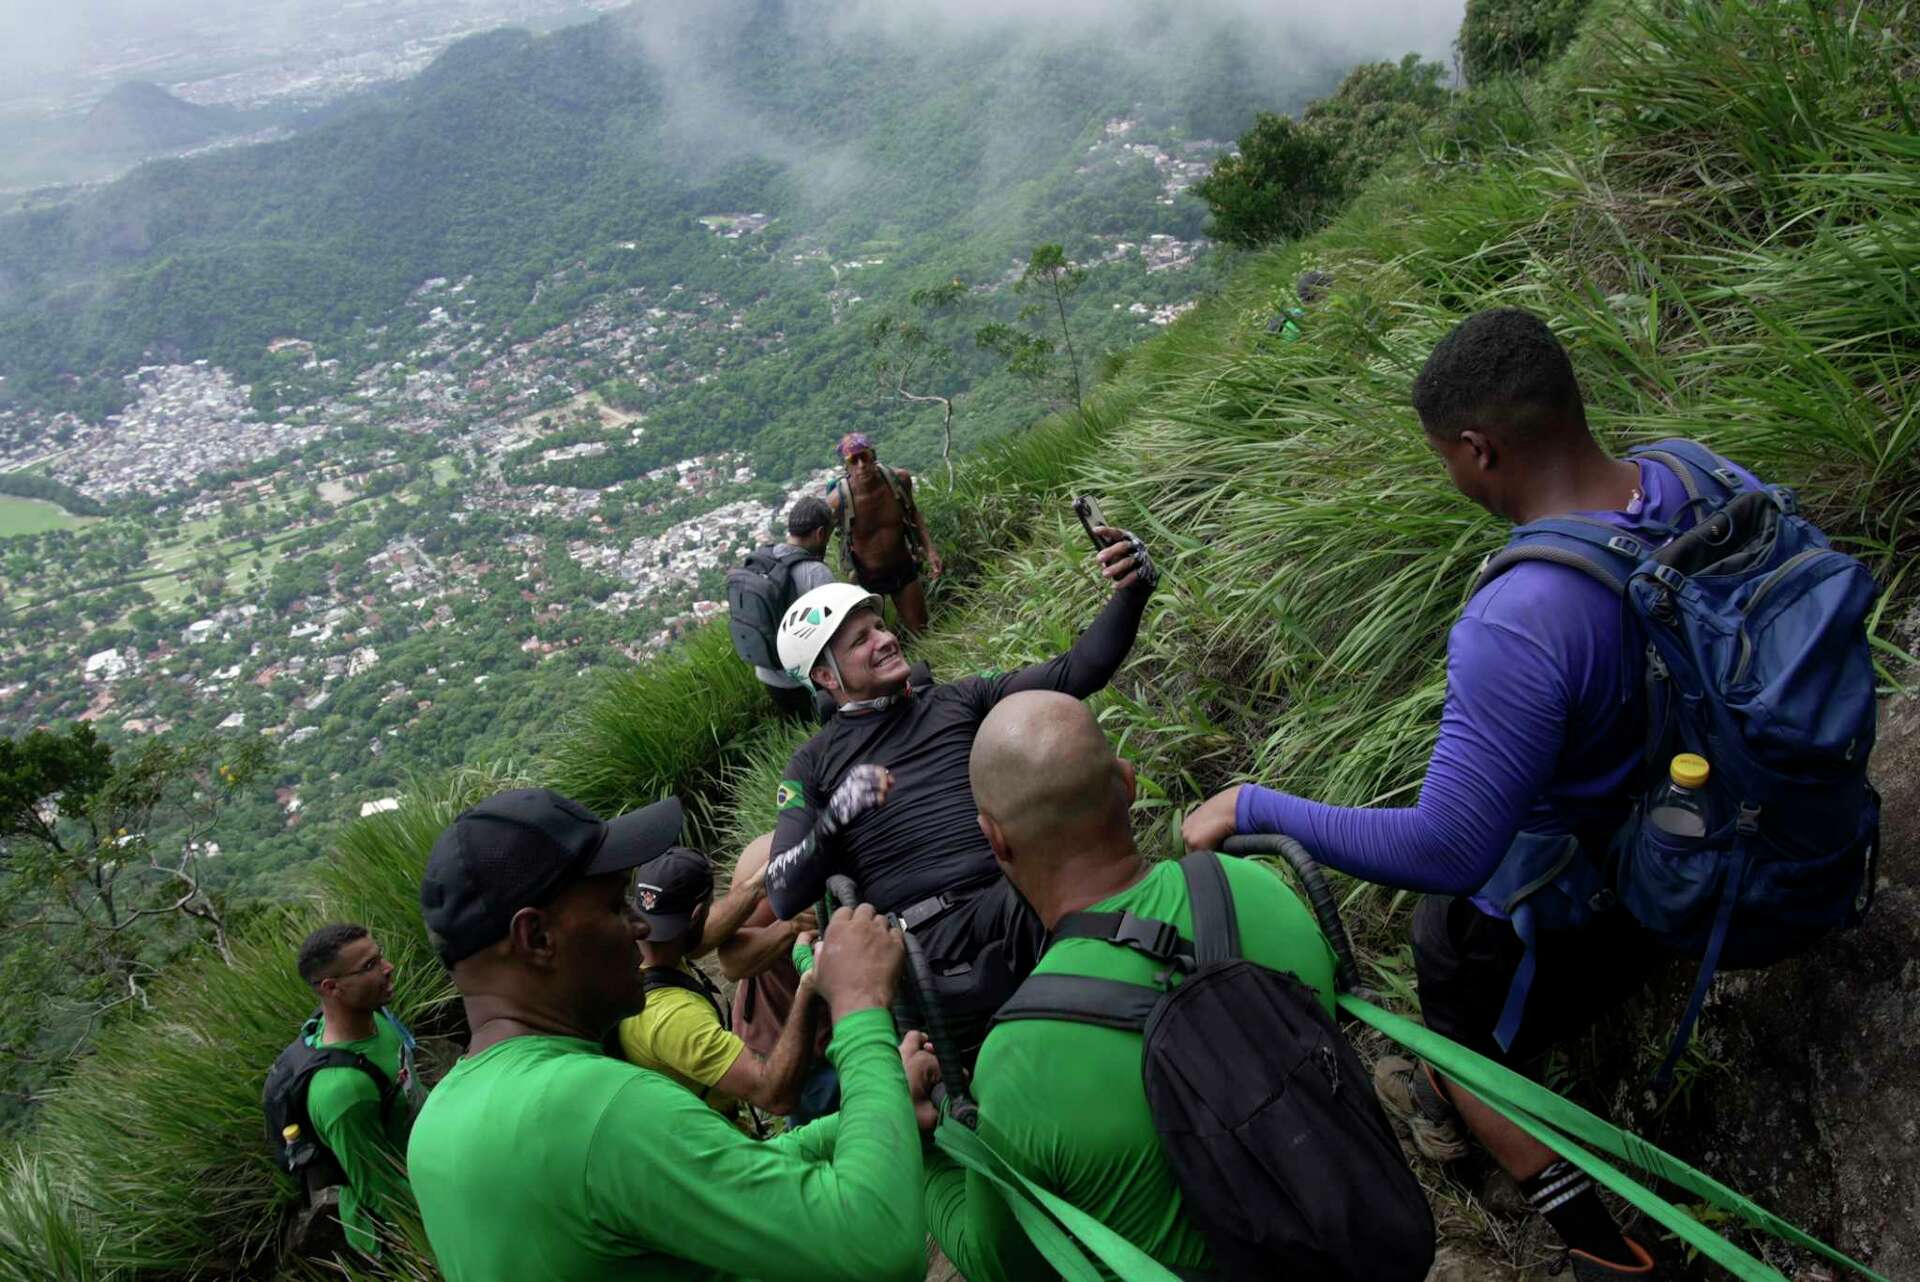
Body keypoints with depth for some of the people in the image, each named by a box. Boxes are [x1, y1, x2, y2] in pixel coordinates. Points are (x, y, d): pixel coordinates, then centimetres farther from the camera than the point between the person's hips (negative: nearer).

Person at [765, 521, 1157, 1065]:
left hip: (1015, 899, 3)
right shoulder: (813, 764, 17)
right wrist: (832, 821, -10)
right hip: (923, 939, -2)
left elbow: (1074, 672, 12)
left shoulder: (958, 701, 22)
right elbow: (785, 896, 8)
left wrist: (1132, 591, -3)